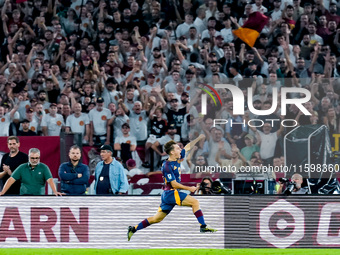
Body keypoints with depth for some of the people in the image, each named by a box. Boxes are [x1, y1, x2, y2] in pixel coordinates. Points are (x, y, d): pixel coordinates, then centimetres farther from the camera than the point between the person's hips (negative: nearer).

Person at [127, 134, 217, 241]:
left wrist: (198, 138, 25)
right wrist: (189, 188, -13)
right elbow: (174, 184, -18)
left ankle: (133, 229, 14)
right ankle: (203, 226, -15)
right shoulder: (167, 166, -17)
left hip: (167, 195, 9)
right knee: (195, 202, -13)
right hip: (170, 193, -9)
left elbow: (188, 147, 24)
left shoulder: (177, 160, 8)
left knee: (157, 218, 11)